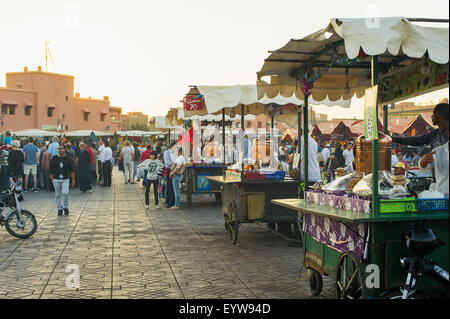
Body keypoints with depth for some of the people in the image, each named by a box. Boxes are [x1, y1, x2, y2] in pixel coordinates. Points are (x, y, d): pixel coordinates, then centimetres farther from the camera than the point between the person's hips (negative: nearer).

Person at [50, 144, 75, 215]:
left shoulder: (68, 159, 4)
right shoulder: (54, 158, 4)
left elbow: (71, 170, 8)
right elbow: (51, 170, 8)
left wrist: (73, 180, 5)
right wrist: (51, 179, 3)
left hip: (65, 179, -1)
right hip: (56, 180, 1)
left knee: (65, 193, -17)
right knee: (58, 195, 5)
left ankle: (66, 207, 3)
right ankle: (59, 208, 18)